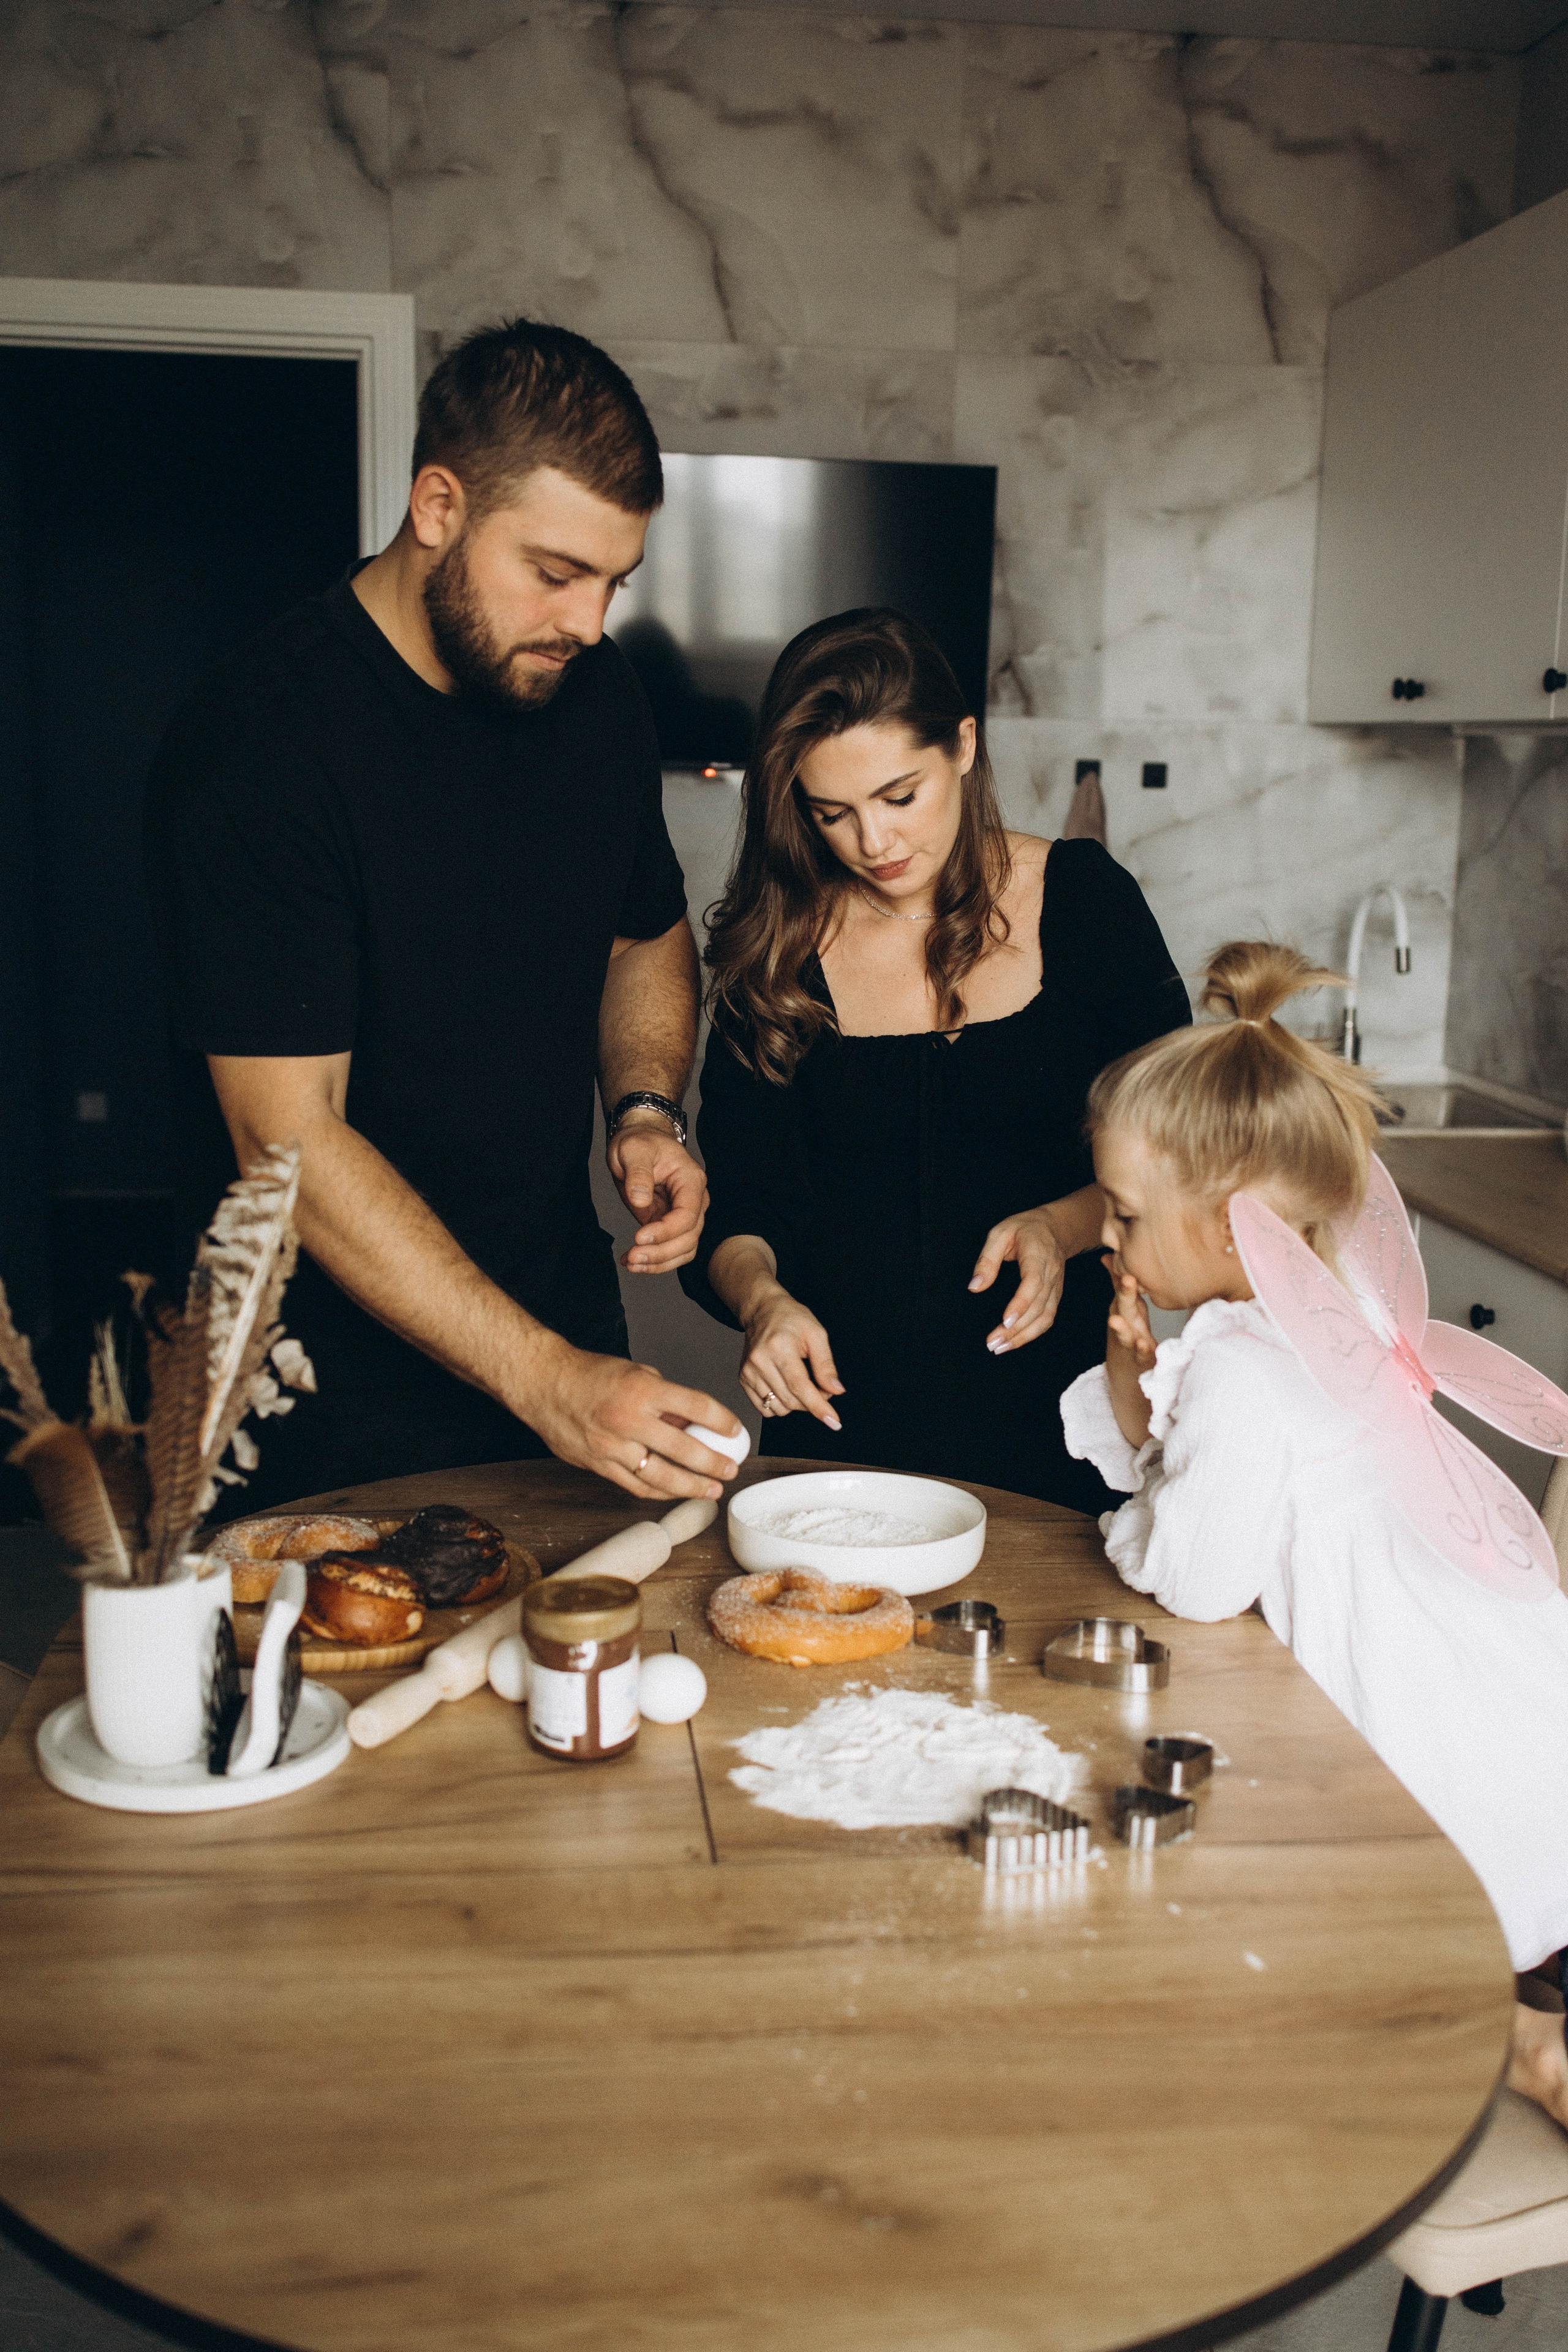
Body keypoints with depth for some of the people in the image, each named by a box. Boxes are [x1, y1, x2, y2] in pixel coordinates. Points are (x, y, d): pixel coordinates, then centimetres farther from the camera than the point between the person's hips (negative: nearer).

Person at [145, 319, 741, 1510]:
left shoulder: (596, 695, -1)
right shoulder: (257, 743, -22)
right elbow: (289, 1140, -26)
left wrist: (648, 1107, -5)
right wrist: (542, 1378, -31)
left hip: (567, 1338, 6)